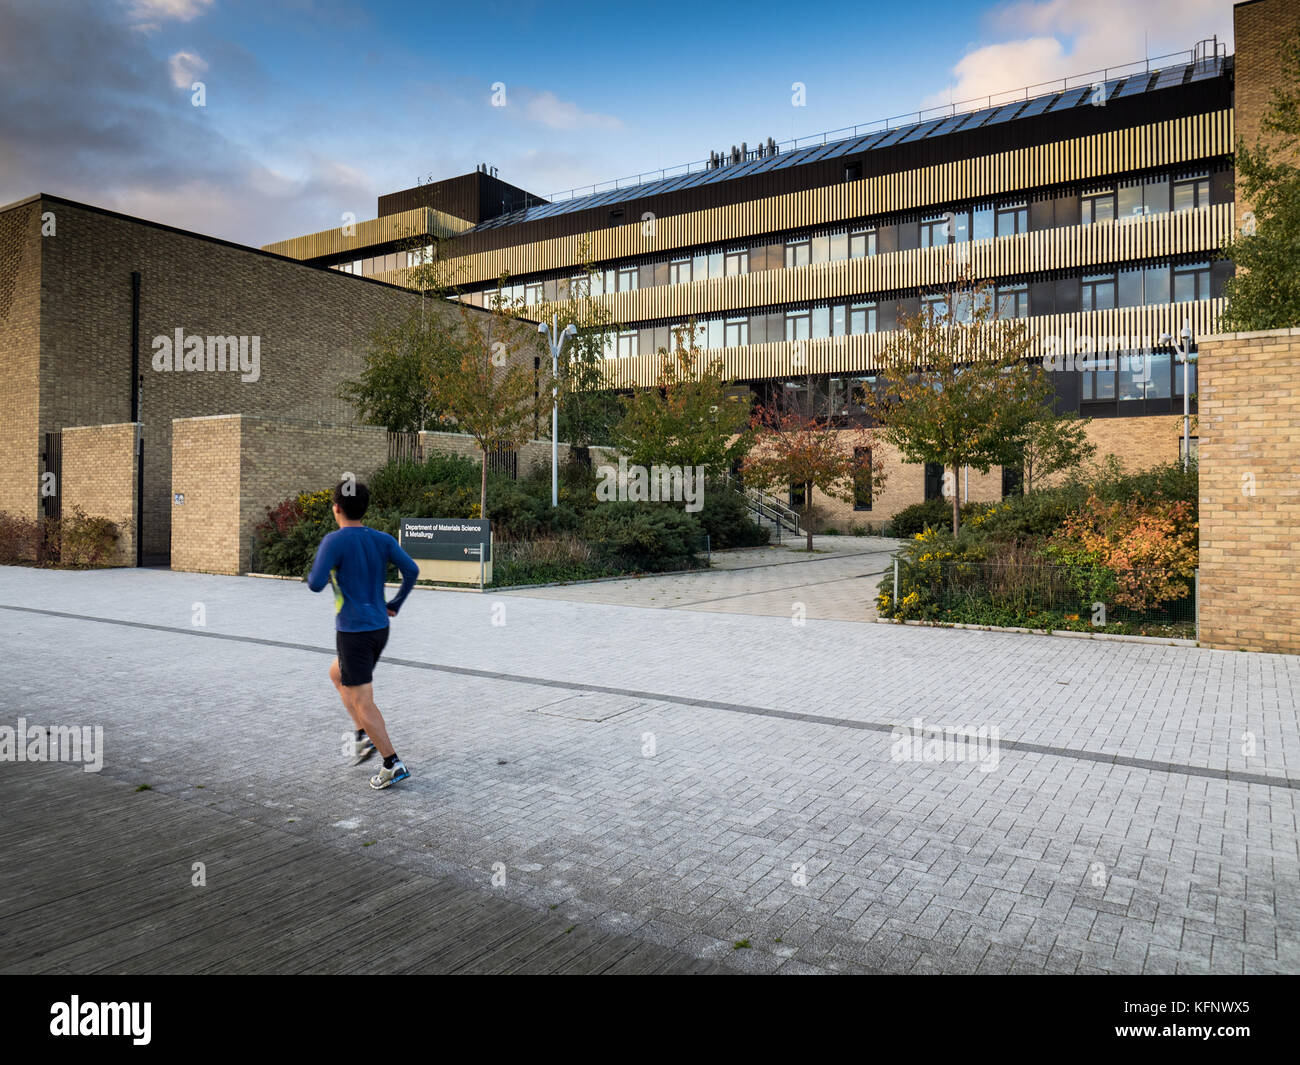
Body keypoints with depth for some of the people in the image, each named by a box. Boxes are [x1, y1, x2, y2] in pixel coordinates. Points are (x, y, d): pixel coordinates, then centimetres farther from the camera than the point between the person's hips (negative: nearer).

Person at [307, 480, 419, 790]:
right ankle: (364, 737, 22)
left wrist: (312, 575, 5)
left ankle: (393, 764, -2)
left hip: (353, 632, -7)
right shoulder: (382, 540, 3)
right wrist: (396, 604, 9)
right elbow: (411, 570, -4)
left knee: (362, 701, 0)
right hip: (380, 628, 7)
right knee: (337, 674, 28)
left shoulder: (334, 541, -13)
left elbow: (316, 584, -19)